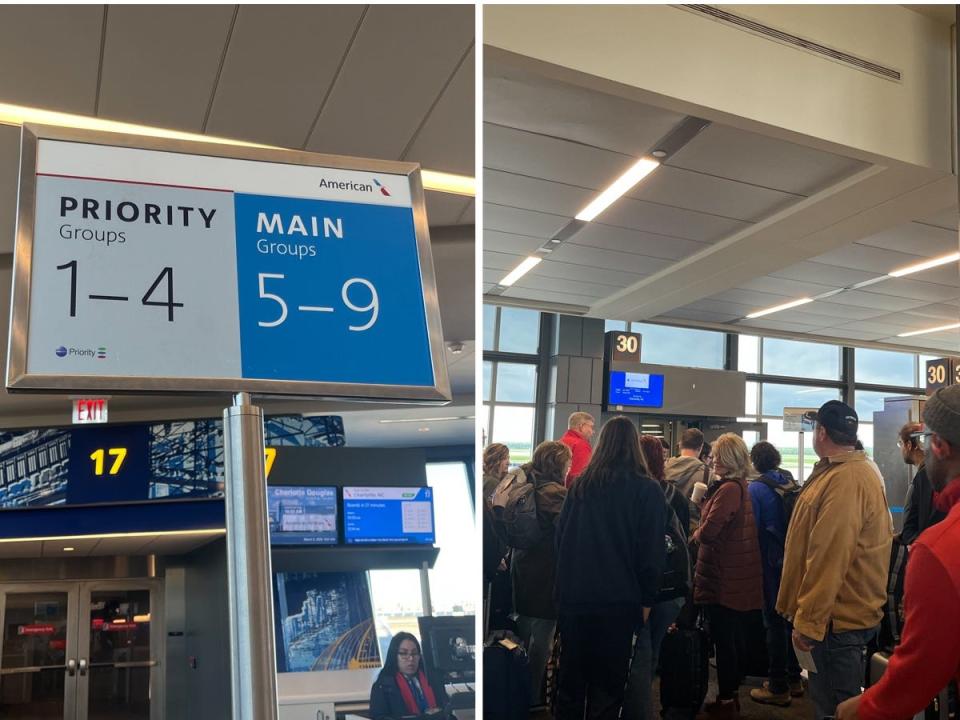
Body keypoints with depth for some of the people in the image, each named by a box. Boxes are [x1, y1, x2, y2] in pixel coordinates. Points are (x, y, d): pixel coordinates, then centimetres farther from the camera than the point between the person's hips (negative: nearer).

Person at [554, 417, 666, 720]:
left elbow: (561, 537, 8)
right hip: (617, 599, -3)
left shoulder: (580, 484, 3)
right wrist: (646, 599, 2)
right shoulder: (646, 489, -7)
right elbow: (652, 550, -8)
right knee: (607, 684, 7)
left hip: (573, 595, 3)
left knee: (571, 677, 16)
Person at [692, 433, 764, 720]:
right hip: (737, 577, 10)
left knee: (723, 641, 3)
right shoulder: (741, 486, 10)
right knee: (730, 639, 19)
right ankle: (731, 696, 31)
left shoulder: (729, 489, -21)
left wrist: (696, 534, -6)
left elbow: (708, 531, -25)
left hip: (724, 579, -10)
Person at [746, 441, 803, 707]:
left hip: (771, 561, -6)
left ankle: (778, 687, 10)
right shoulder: (791, 483, 2)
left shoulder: (755, 488, -15)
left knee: (775, 621, 2)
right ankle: (794, 678, 29)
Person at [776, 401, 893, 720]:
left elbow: (829, 560, -27)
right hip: (846, 611, 10)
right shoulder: (860, 470, 11)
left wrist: (808, 623, -22)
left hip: (839, 620, -10)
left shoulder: (843, 481, -24)